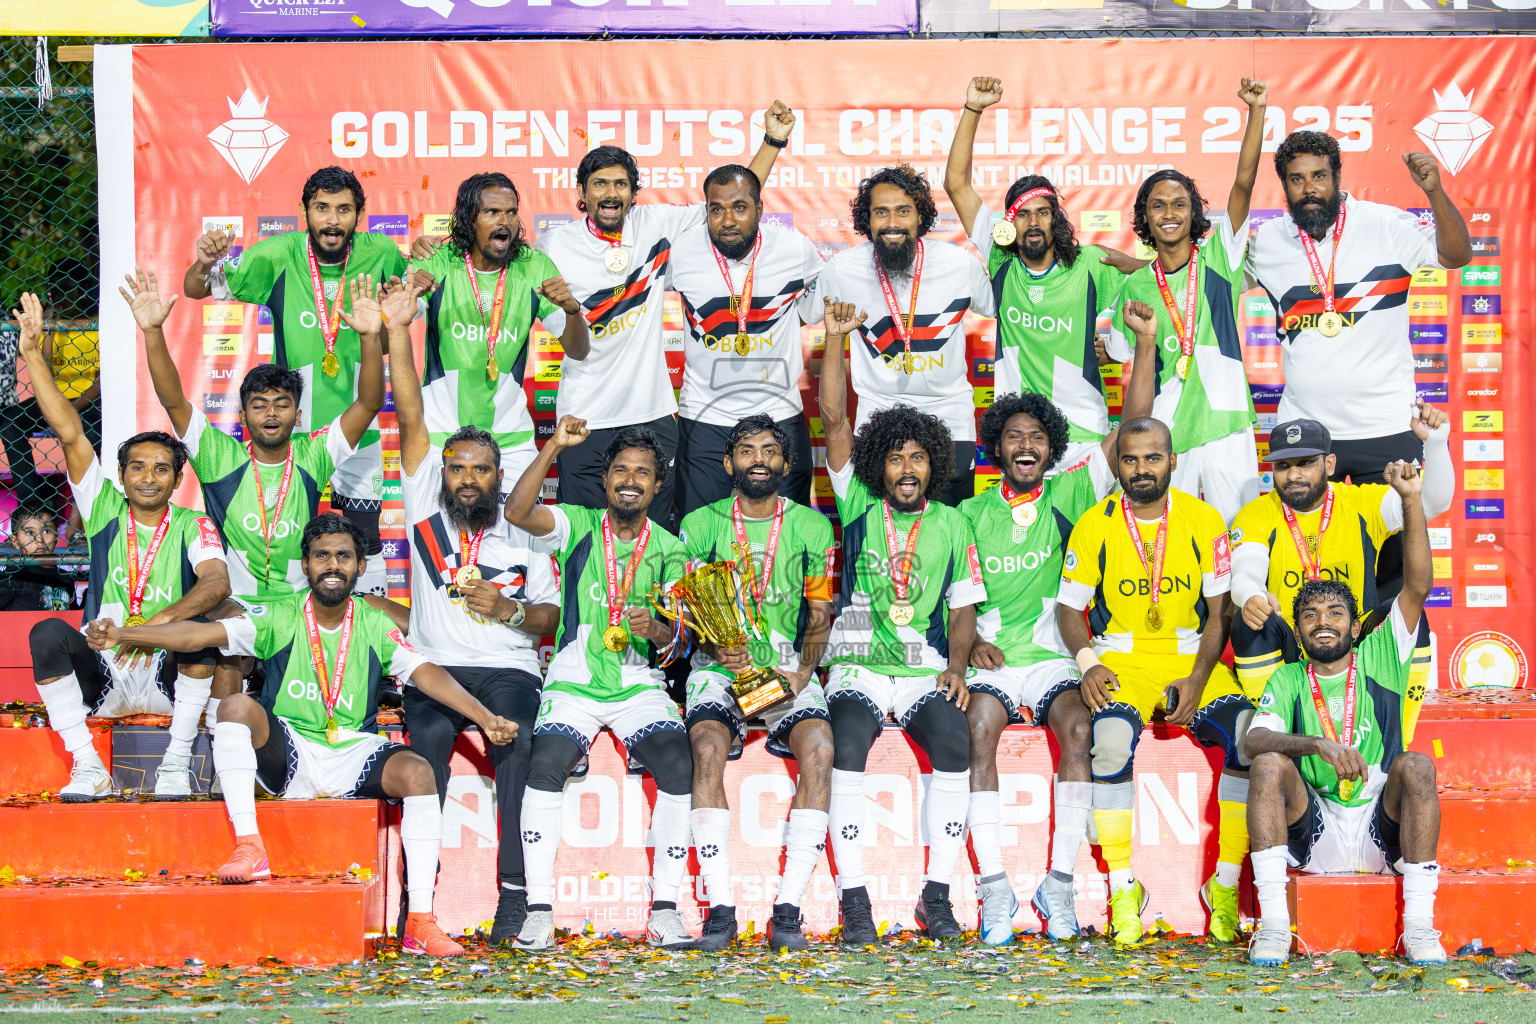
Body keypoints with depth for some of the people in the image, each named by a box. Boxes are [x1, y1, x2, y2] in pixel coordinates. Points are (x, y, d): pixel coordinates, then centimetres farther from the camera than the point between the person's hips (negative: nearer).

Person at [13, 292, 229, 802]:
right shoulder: (105, 509, 5)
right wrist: (33, 354, -11)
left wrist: (162, 621, -39)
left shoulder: (192, 526, -1)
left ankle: (176, 766, -19)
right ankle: (88, 770, -20)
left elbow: (217, 580, -21)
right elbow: (70, 433, -3)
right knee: (48, 633, -25)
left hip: (170, 679, -2)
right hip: (100, 679, 2)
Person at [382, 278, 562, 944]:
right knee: (430, 738, -26)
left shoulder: (524, 537, 16)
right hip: (433, 667, 0)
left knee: (515, 740, -26)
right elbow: (411, 419, 7)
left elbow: (549, 620, 14)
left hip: (507, 669, 0)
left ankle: (514, 888, -28)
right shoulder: (425, 506, 15)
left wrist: (511, 610, -7)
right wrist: (398, 333, 1)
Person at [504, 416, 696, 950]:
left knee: (679, 765, -26)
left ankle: (664, 911, -21)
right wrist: (554, 446, -22)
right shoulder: (578, 526, 6)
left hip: (640, 685, 1)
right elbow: (517, 512, -14)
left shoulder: (669, 551, 9)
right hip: (573, 681, -1)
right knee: (546, 764, -29)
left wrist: (657, 630, -21)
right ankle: (539, 912, -22)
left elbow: (680, 639, 3)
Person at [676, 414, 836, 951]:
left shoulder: (810, 528, 9)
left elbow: (820, 614, 10)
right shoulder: (701, 524, 7)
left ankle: (788, 909, -28)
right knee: (709, 744, -33)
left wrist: (803, 670, -9)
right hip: (719, 665, -1)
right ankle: (720, 907, -30)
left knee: (819, 745, -30)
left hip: (788, 668, 1)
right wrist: (716, 647, -14)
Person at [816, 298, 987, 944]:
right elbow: (833, 420, 1)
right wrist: (837, 340, -4)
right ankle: (853, 897, -25)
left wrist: (956, 665, -5)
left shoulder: (951, 526, 12)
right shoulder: (859, 506, 8)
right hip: (858, 666, -1)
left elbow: (963, 608, 14)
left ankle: (937, 895, -19)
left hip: (926, 671, 1)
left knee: (954, 746, -28)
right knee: (847, 748, -30)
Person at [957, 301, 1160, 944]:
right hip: (991, 660, 1)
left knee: (1078, 725, -32)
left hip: (1056, 656, 0)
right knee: (980, 726, -31)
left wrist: (1146, 344, -7)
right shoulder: (972, 513, 13)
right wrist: (971, 637, -7)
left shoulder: (1070, 494, 9)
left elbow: (1134, 429, 2)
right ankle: (994, 887, -30)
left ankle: (1059, 883, -26)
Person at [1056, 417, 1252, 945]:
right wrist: (1088, 661, -14)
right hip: (1122, 660, -1)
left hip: (1194, 659, 1)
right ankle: (1123, 888, -21)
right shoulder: (1094, 525, 1)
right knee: (1111, 736, -35)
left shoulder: (1204, 521, 2)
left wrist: (1198, 679, -13)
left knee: (1249, 734, -27)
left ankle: (1225, 885, -13)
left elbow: (1219, 612, 3)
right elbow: (1069, 607, 6)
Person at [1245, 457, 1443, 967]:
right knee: (1270, 765, -23)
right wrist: (1317, 743, -31)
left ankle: (1419, 926, -26)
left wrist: (1411, 501, -17)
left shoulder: (1378, 659, 6)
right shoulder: (1289, 680, 7)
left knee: (1417, 765, -26)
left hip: (1381, 833, -1)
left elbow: (1417, 587, -7)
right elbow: (1253, 740, -12)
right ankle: (1273, 925, -26)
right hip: (1313, 837, 1)